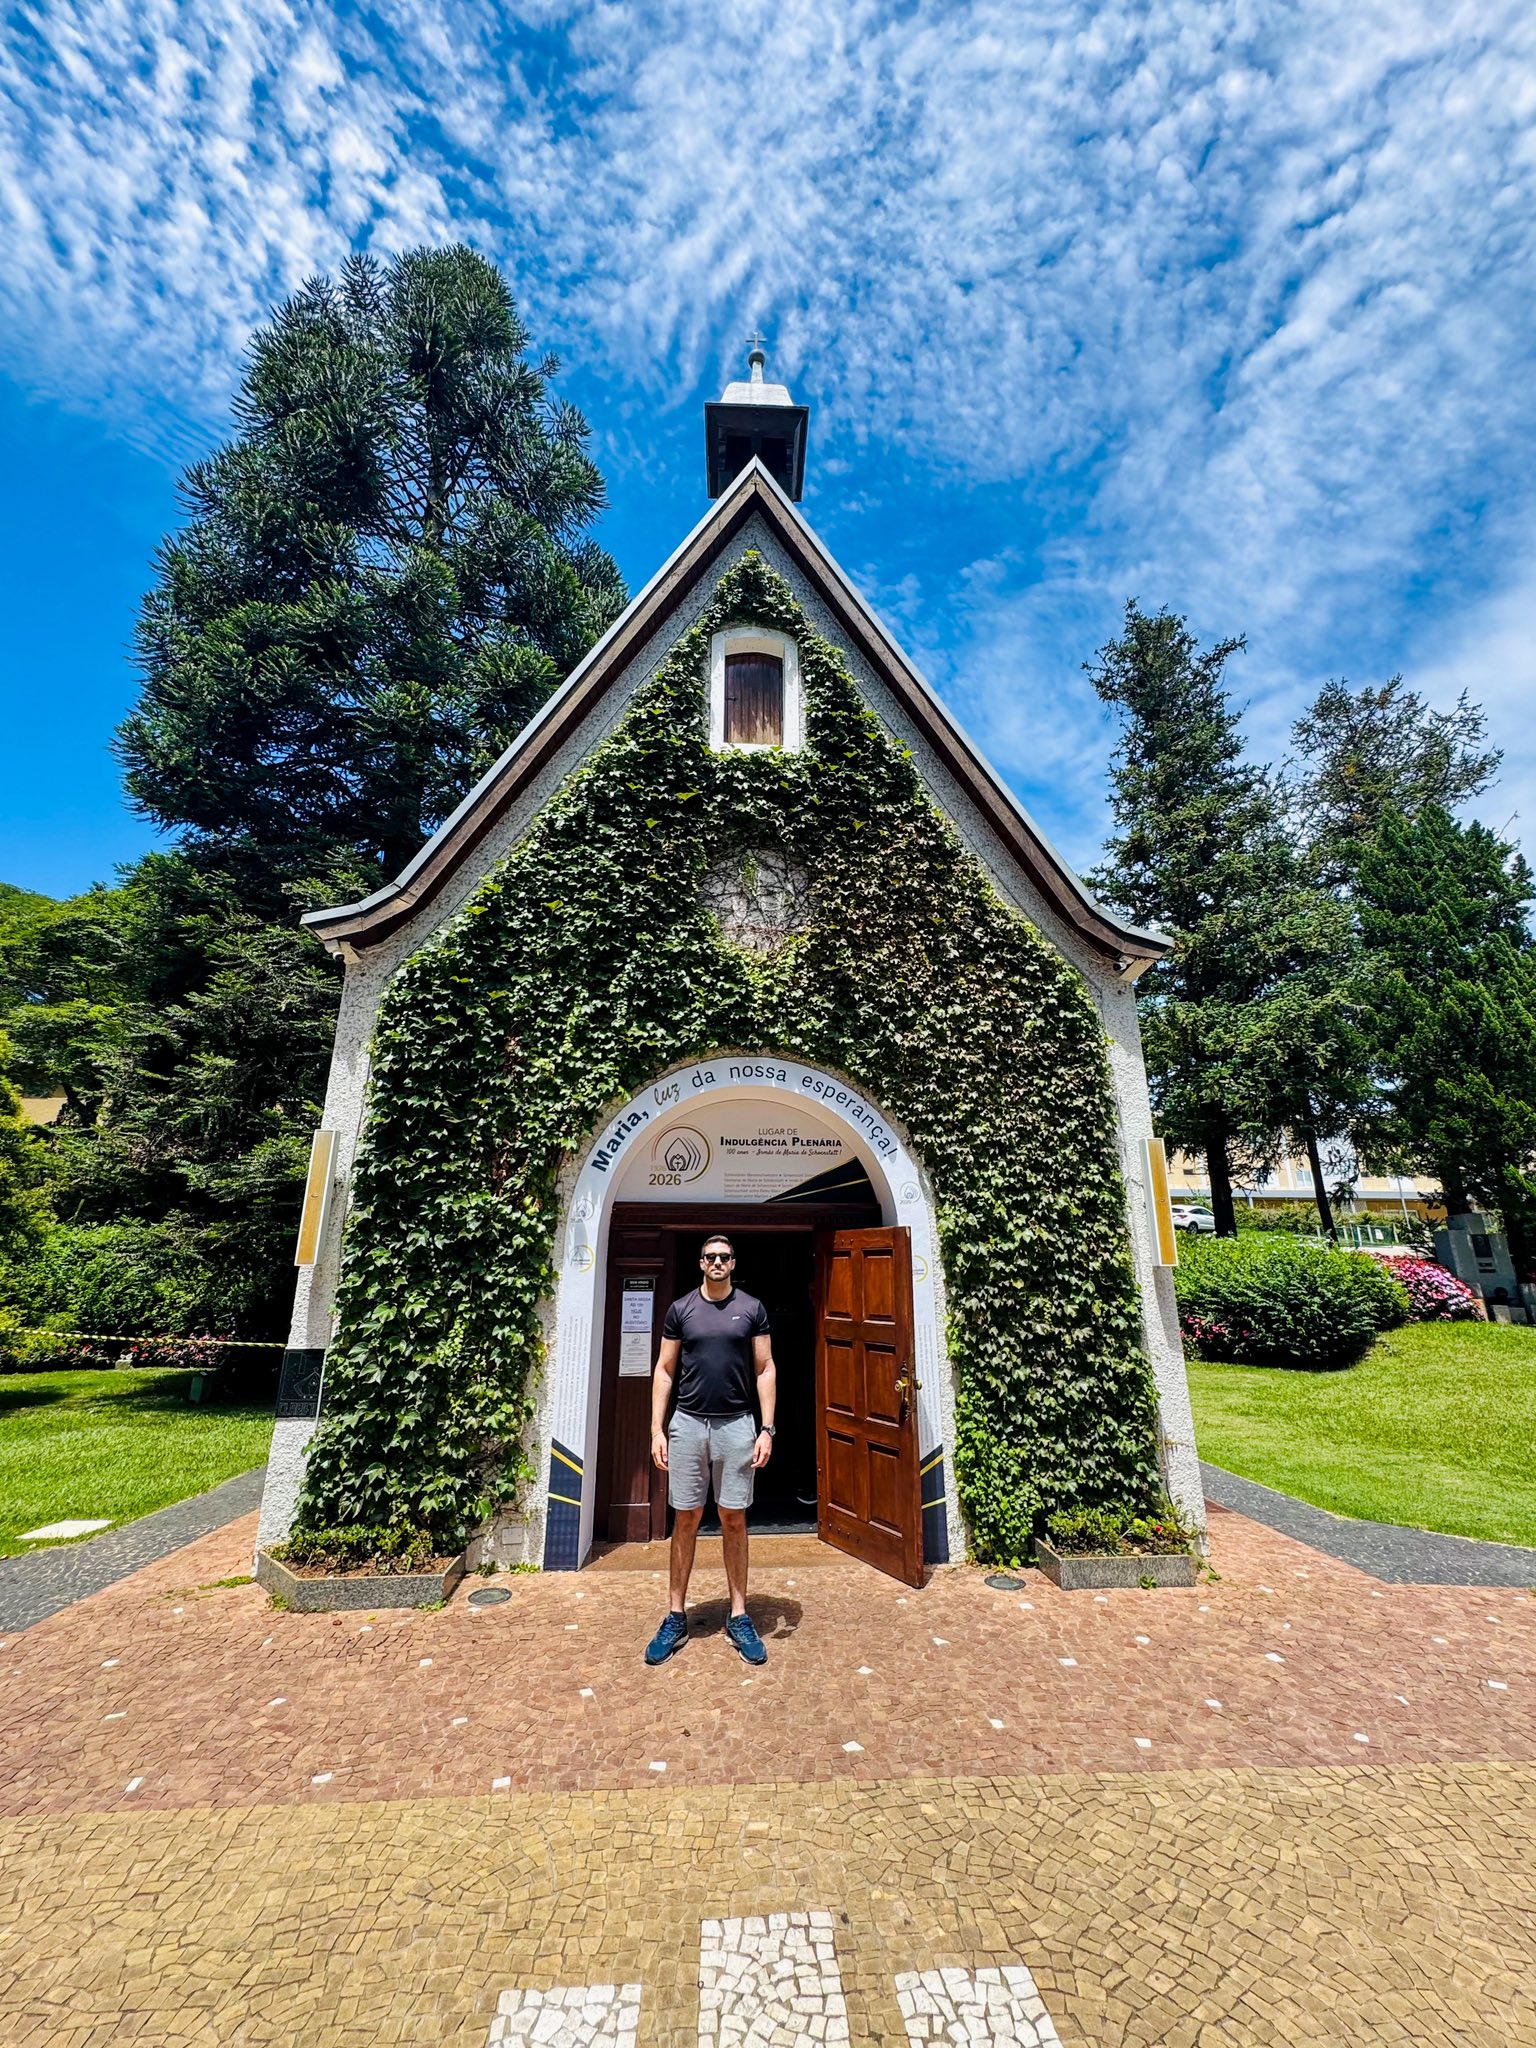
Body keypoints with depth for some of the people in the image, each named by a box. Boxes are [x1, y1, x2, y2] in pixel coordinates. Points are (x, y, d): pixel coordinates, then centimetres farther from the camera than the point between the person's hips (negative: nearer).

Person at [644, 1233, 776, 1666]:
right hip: (687, 1424, 1)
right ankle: (676, 1617, 23)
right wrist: (657, 1428, -2)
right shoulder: (680, 1309, 2)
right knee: (685, 1520, 9)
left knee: (734, 1521, 8)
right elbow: (664, 1371, 5)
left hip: (737, 1426, 0)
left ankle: (739, 1617, 22)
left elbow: (765, 1370, 1)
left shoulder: (752, 1308, 0)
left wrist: (767, 1429, -5)